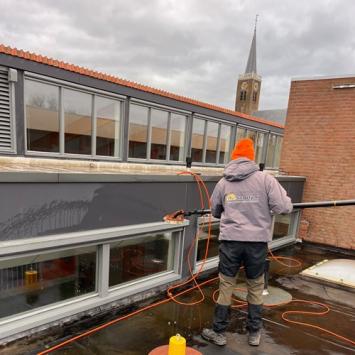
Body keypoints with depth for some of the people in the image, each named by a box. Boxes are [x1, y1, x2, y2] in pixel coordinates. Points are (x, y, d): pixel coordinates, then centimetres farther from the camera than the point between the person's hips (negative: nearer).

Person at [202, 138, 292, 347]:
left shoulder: (223, 182, 4)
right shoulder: (265, 179, -5)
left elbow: (215, 211, 14)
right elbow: (283, 208, -8)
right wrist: (286, 200, 14)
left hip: (230, 241, 1)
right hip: (258, 242, 0)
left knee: (226, 286, 13)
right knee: (256, 288, 18)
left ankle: (219, 333, 26)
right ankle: (255, 333, 33)